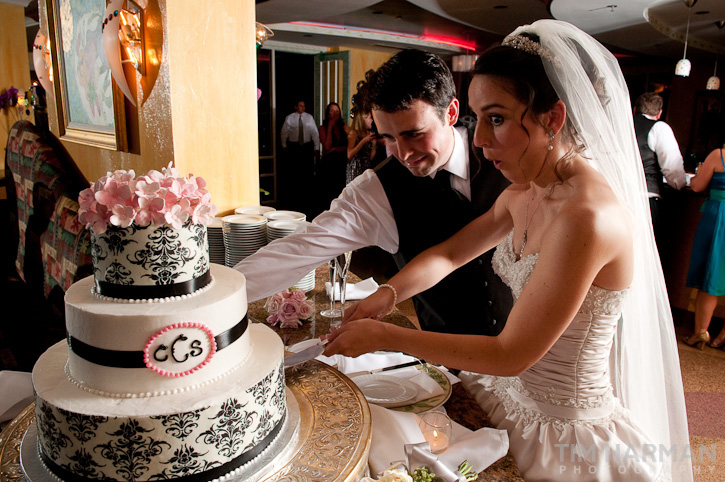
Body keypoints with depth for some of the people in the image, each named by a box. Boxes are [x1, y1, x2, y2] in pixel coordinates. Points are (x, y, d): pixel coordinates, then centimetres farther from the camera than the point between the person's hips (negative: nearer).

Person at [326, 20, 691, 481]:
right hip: (517, 392, 7)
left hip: (566, 430, -7)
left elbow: (512, 354, -27)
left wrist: (385, 335, -23)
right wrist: (389, 293, -11)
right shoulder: (522, 195, -4)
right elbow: (450, 253, 6)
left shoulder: (587, 217, -30)